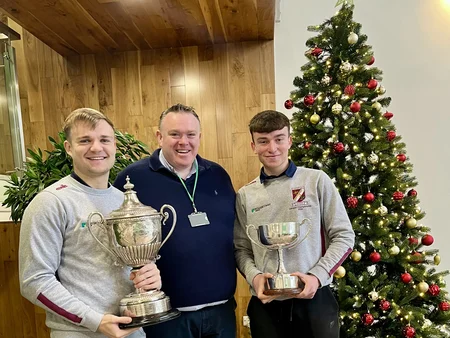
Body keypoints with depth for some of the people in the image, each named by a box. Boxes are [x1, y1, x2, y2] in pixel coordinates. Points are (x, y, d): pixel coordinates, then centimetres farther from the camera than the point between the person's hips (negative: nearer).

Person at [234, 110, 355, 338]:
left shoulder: (317, 181, -2)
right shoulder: (245, 195, 3)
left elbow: (344, 237, -2)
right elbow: (241, 249, 5)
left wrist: (317, 276, -13)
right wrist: (254, 276, -14)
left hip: (314, 299, -1)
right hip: (266, 304, 2)